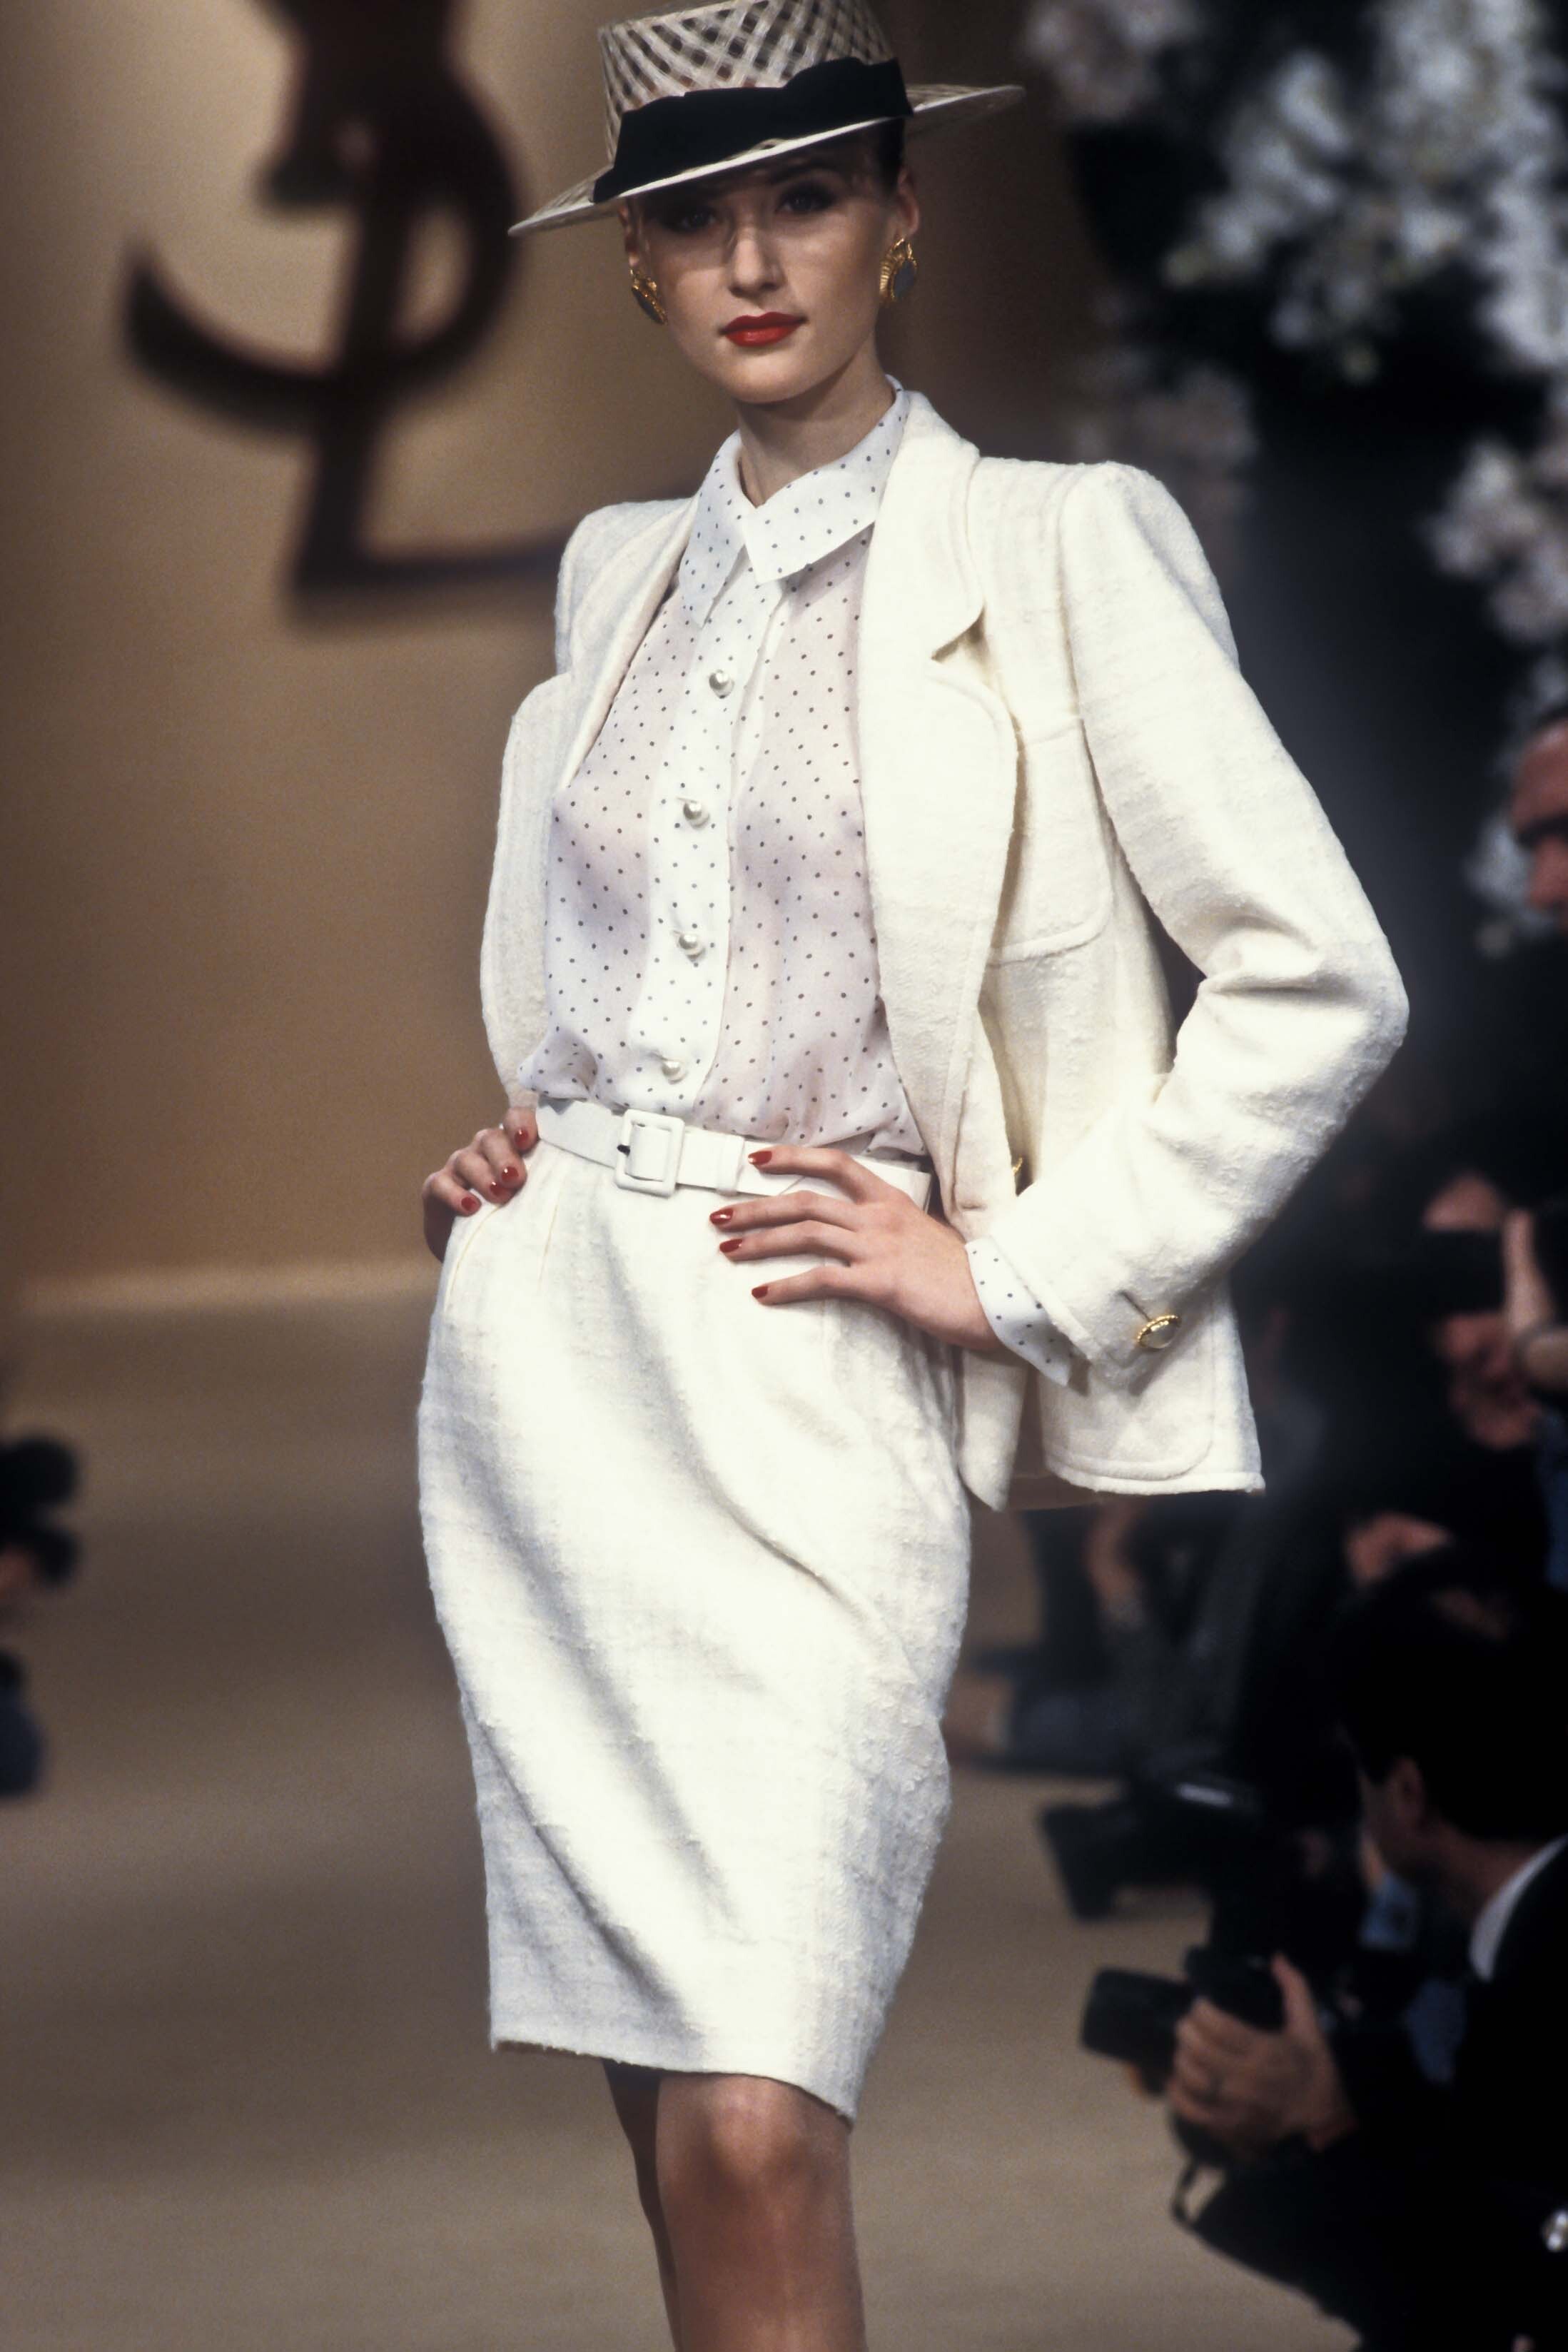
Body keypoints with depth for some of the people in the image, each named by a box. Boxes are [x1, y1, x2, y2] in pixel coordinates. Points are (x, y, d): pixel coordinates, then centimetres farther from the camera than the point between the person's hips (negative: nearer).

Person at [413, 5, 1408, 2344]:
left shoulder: (1056, 548, -3)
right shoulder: (619, 571, 15)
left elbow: (1323, 981, -7)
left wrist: (1019, 1271, -8)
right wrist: (500, 1145, 15)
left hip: (811, 1379, -6)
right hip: (544, 1344, 6)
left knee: (755, 2138, -17)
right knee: (671, 2138, 5)